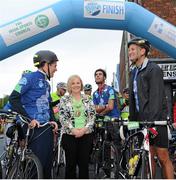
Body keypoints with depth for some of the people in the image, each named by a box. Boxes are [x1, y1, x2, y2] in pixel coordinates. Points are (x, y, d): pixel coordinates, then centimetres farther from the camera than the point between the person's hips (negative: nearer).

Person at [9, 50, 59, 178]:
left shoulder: (46, 83, 17)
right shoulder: (30, 78, -8)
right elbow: (14, 98, -15)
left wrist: (53, 120, 8)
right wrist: (29, 119, -18)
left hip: (47, 127, 8)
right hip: (35, 127, -8)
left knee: (48, 162, 11)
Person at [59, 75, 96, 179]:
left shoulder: (88, 100, 9)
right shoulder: (64, 100, 4)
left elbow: (92, 116, 3)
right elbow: (63, 118, -4)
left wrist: (84, 129, -10)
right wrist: (73, 130, -14)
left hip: (86, 134, 2)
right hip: (69, 135, -1)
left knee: (84, 164, 5)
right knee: (71, 164, 4)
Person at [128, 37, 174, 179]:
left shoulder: (154, 70, -9)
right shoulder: (134, 73, 16)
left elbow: (156, 98, -17)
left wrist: (151, 122, -25)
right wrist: (132, 121, 9)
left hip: (156, 120, -7)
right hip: (142, 120, 7)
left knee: (163, 157, -2)